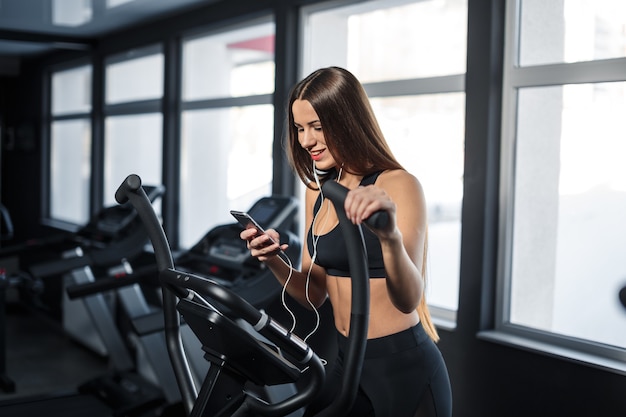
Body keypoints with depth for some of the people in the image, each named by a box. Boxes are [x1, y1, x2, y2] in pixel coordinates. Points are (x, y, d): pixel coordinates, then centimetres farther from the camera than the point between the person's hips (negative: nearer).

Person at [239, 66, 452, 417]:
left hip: (405, 367, -6)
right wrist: (276, 262, -11)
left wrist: (391, 237, -46)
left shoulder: (399, 186, -16)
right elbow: (314, 295, 8)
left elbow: (408, 300, -27)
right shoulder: (318, 193, 5)